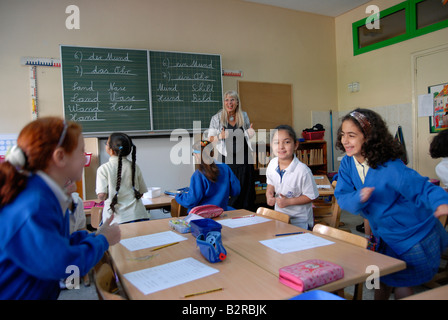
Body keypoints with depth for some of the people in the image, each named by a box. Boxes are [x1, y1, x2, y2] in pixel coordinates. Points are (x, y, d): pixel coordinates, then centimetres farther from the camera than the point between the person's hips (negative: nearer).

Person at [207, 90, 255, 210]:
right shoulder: (216, 118, 0)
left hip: (243, 157, 2)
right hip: (226, 158, -2)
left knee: (245, 186, 1)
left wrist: (250, 133, -5)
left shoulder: (244, 116, 8)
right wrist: (220, 136, -18)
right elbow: (210, 138, 2)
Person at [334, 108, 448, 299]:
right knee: (383, 279, 21)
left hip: (413, 234, -5)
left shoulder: (389, 167, -29)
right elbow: (342, 197, -12)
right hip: (385, 235, 5)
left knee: (402, 282, 9)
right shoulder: (347, 163, -12)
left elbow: (421, 186, -30)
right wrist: (358, 198, -34)